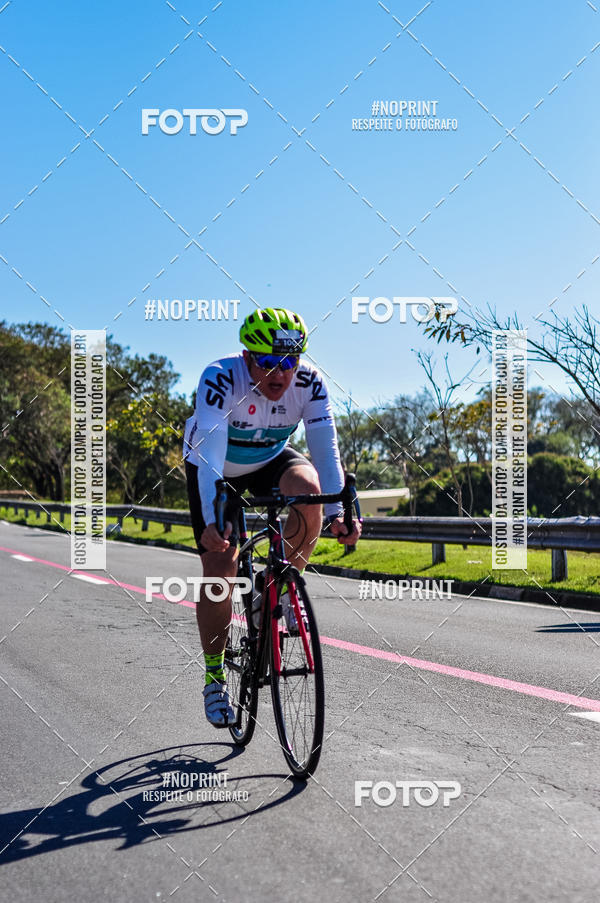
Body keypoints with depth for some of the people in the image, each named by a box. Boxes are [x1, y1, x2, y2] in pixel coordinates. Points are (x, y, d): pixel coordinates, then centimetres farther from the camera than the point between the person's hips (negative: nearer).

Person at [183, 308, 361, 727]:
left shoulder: (310, 383, -25)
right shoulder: (220, 379, -34)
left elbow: (326, 450, -28)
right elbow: (209, 454, -42)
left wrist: (337, 513, -40)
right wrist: (213, 519, -53)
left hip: (270, 459, 2)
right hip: (216, 466, -2)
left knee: (309, 489, -32)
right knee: (219, 566, -11)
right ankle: (214, 676, 7)